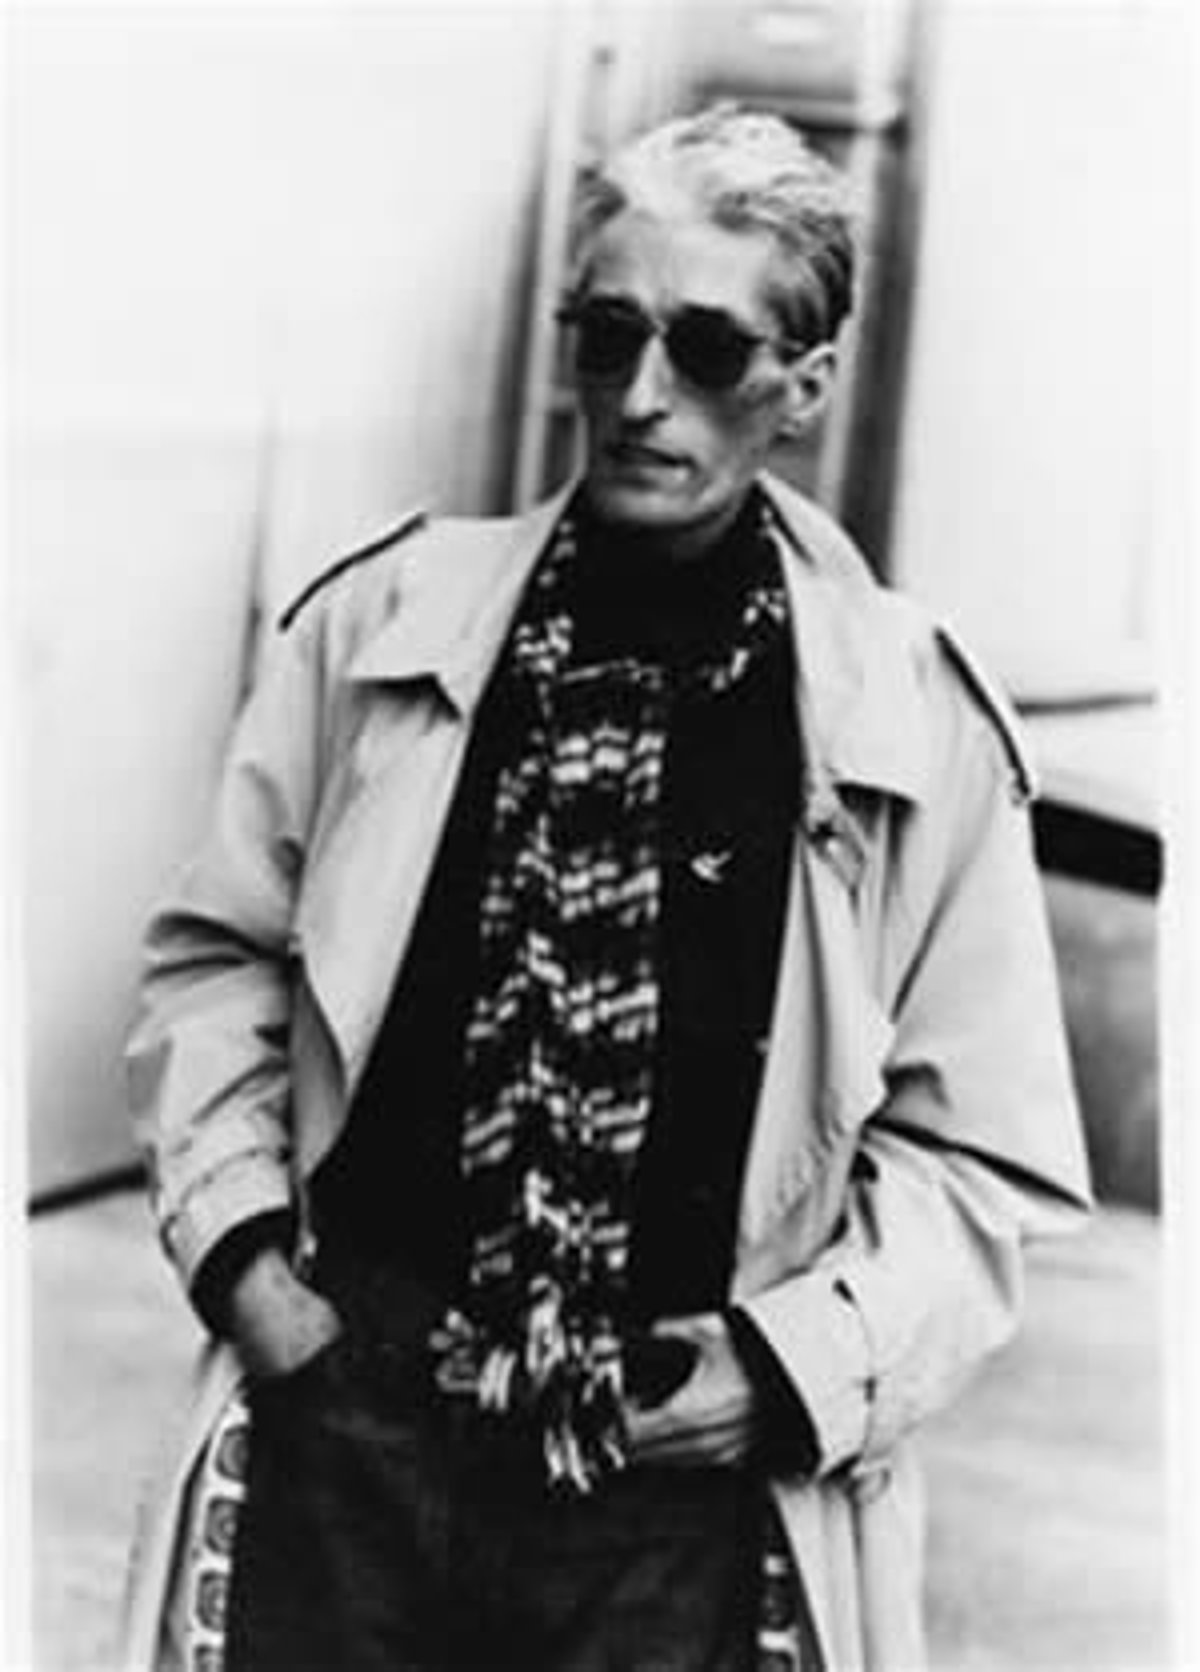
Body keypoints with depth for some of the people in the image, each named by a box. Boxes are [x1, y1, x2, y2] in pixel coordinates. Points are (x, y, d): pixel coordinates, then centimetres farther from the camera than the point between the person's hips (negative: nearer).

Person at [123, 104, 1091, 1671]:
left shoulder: (918, 732, -2)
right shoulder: (380, 626, 2)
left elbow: (977, 1158, 3)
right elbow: (217, 956, 11)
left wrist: (797, 1361, -9)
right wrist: (237, 1242, 0)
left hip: (680, 1488, -1)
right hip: (347, 1422, 1)